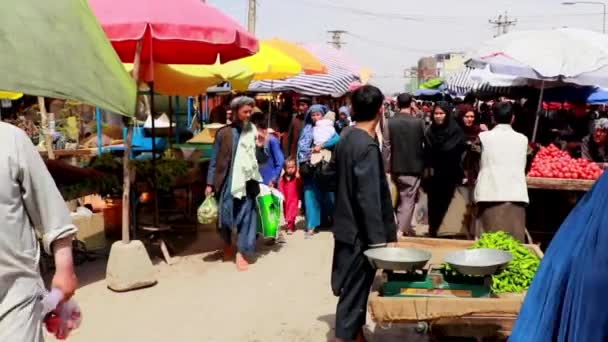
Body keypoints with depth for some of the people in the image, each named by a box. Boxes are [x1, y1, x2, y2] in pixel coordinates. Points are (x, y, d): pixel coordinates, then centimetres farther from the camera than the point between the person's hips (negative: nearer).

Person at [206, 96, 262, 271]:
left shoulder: (254, 132, 6)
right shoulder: (224, 132, -2)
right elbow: (215, 160, 1)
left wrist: (261, 147, -2)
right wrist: (210, 184, -1)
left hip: (247, 183, 1)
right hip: (227, 183, -1)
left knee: (247, 218, 1)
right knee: (224, 217, 9)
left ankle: (242, 253, 13)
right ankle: (228, 244, 36)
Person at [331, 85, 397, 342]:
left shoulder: (347, 137, 6)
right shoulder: (367, 146, -21)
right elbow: (368, 197, -24)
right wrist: (378, 238, -20)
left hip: (347, 224, 9)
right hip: (360, 230, -9)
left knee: (352, 286, 19)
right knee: (354, 290, 1)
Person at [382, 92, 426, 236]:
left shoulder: (390, 122, -6)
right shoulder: (418, 122, -7)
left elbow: (386, 147, -8)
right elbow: (425, 142, 5)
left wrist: (386, 169, -3)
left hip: (396, 167, 2)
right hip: (413, 167, -2)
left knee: (400, 199, 18)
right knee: (408, 200, 2)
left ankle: (405, 228, 29)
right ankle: (401, 230, -5)